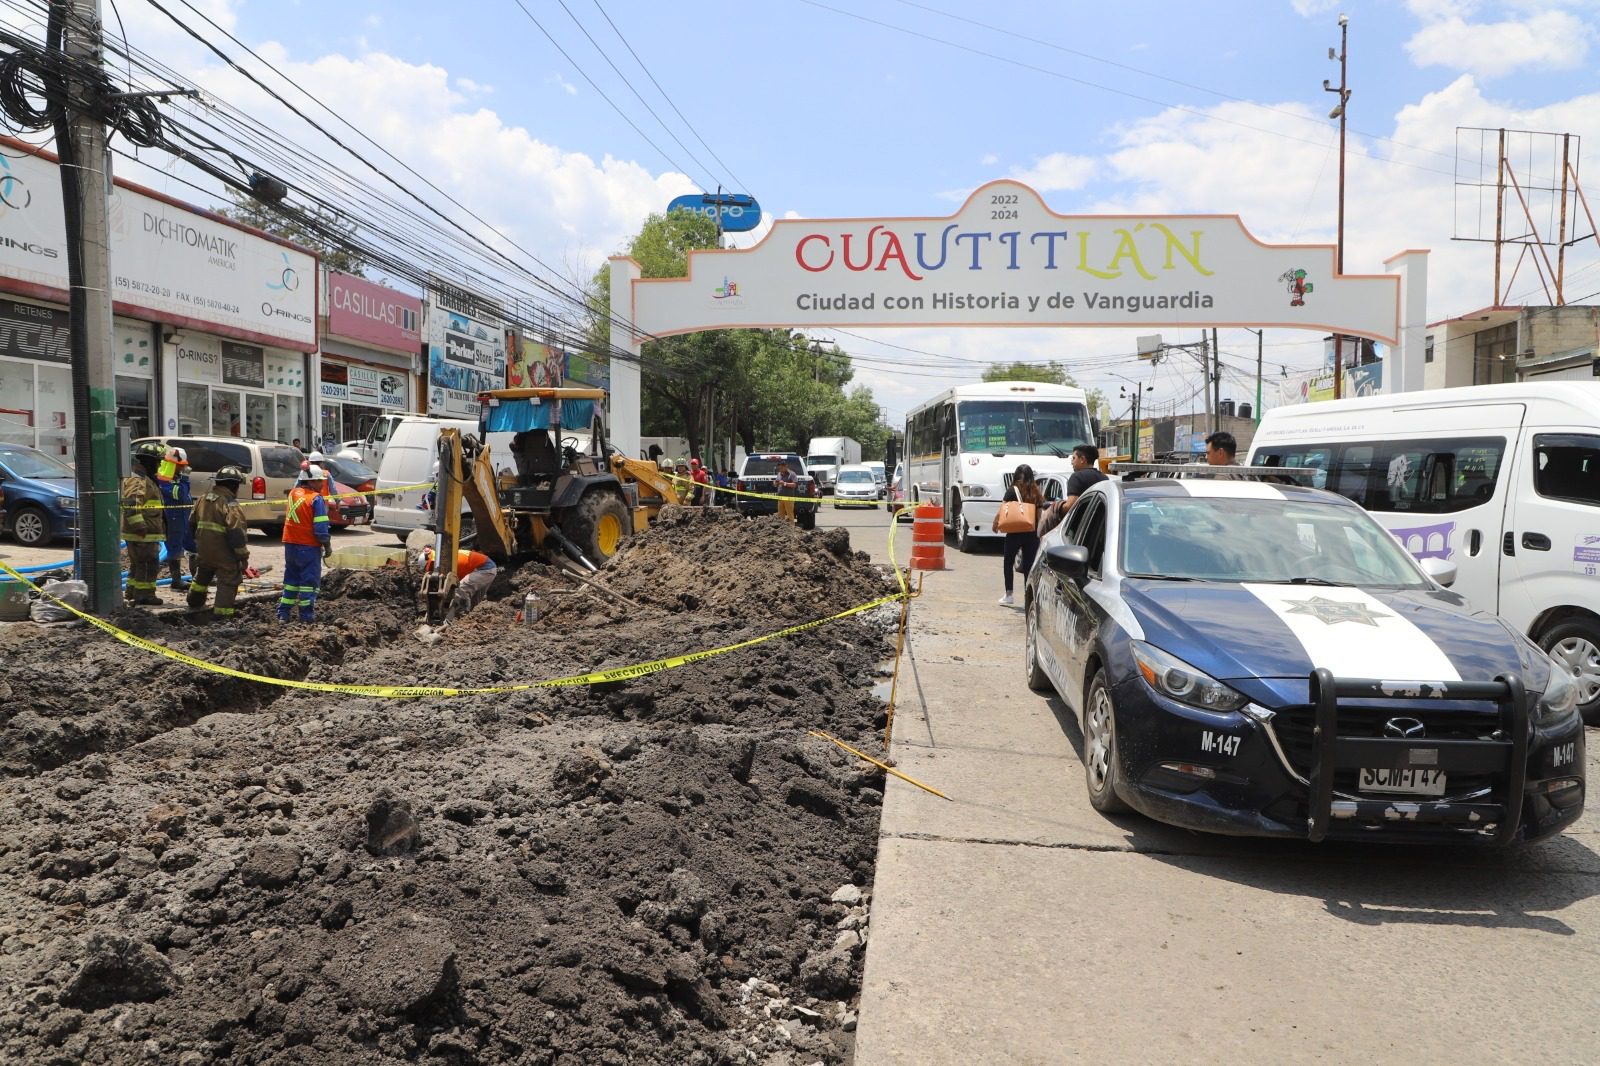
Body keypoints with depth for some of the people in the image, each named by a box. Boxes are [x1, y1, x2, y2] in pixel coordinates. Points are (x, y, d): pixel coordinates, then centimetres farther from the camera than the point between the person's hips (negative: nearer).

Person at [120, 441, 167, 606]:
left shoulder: (144, 479, 19)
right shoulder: (138, 480, -16)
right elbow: (131, 505, -27)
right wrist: (140, 526, -29)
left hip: (143, 534, 11)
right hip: (143, 535, -11)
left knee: (138, 564, 19)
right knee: (149, 564, -7)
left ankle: (132, 592, 27)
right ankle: (145, 594, -3)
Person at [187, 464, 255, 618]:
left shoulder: (203, 499, 7)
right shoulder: (231, 505, -18)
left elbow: (192, 523, 18)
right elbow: (236, 534, -22)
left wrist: (197, 541, 32)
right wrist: (243, 557, -17)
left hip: (204, 549, 8)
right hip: (224, 553, -8)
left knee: (202, 575, 30)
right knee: (228, 581, 0)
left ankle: (195, 603, 49)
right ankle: (223, 614, -3)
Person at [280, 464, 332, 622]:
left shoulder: (293, 493, 5)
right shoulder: (316, 499, -15)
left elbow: (298, 483, 33)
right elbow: (320, 527, -18)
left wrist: (304, 471, 21)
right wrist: (327, 545, -8)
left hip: (290, 544, 7)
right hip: (309, 546, -7)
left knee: (291, 578, 16)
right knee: (309, 579, 1)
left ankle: (283, 613, 16)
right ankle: (306, 614, 1)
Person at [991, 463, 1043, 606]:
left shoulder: (1012, 491, -6)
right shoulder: (1037, 492, 4)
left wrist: (994, 524, -1)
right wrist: (1039, 532, 13)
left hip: (1014, 533, -3)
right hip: (1032, 534, 3)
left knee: (1009, 563, 10)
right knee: (1029, 565, 8)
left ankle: (1008, 595, 7)